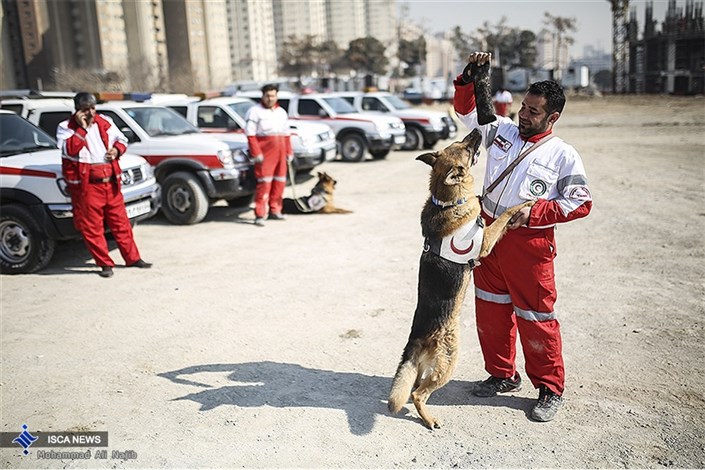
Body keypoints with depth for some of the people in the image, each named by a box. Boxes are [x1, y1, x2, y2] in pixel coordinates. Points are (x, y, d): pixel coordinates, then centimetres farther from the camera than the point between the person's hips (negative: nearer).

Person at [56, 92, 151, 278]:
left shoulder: (105, 122, 11)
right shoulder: (66, 128, -1)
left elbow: (122, 140, 20)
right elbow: (69, 150, -17)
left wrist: (117, 150, -2)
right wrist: (82, 128, -18)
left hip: (110, 182, 4)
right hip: (86, 185, -4)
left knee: (120, 222, 11)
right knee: (92, 227, 0)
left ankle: (133, 258, 20)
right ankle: (105, 264, 11)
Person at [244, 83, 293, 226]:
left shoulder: (282, 112, 19)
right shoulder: (255, 111, -2)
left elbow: (286, 135, 22)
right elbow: (250, 135, -9)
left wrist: (289, 152, 15)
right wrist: (256, 153, -17)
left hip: (280, 153, 7)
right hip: (265, 153, -7)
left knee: (280, 182, 9)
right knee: (264, 183, -11)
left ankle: (274, 211, 20)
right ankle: (259, 215, -9)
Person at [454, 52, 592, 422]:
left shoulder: (563, 155, -5)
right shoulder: (501, 130, 7)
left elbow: (581, 202, -7)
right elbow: (466, 108, 15)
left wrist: (535, 212, -17)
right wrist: (470, 76, -2)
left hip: (530, 242, -5)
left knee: (535, 317, 1)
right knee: (491, 310, 13)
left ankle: (550, 389, 20)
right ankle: (502, 375, 32)